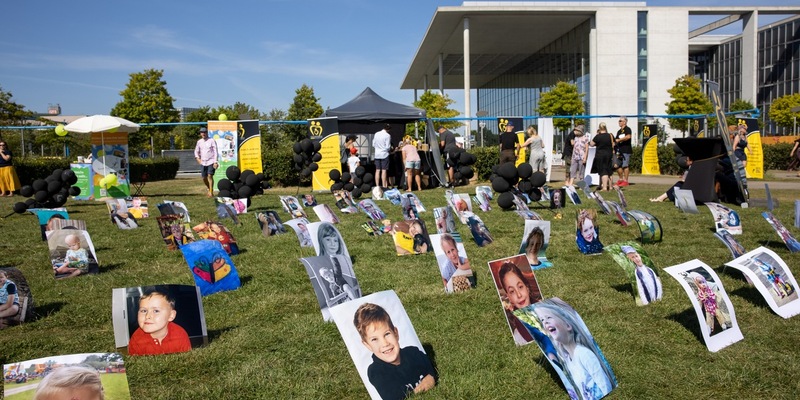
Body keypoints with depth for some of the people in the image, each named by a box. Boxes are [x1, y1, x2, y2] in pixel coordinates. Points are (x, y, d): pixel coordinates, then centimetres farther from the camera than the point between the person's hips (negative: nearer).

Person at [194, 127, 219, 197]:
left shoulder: (212, 141, -3)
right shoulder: (199, 141, 10)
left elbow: (215, 151, -6)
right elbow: (196, 151, 21)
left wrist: (215, 162, -13)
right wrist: (197, 158, 3)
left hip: (211, 161, -5)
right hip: (203, 162, 5)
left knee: (210, 176, -15)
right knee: (204, 178, 7)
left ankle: (211, 192, -12)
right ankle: (209, 189, 29)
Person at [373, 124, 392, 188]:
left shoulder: (376, 134, 5)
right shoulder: (387, 135, -11)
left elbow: (373, 144, 10)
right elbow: (388, 147, -13)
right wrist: (390, 149, 8)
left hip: (377, 154, 5)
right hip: (384, 154, -5)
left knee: (377, 170, 8)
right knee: (384, 171, -3)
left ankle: (377, 186, 8)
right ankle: (384, 186, -3)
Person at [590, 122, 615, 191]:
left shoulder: (598, 136, -13)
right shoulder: (610, 136, 2)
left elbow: (591, 144, -7)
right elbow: (613, 145, 11)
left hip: (600, 155, -5)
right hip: (609, 154, 5)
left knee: (603, 171, -5)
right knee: (609, 171, 14)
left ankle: (604, 187, -13)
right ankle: (610, 186, 22)